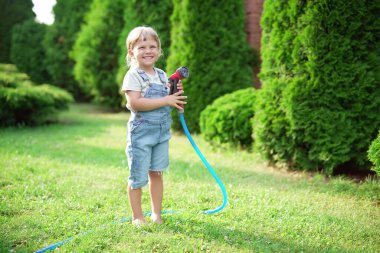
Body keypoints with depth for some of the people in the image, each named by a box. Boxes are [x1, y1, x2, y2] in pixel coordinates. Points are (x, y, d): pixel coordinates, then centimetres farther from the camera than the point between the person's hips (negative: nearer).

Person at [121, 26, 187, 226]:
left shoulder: (162, 75, 11)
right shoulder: (133, 75, -10)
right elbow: (135, 103, -23)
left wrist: (176, 94, -3)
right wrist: (165, 100, -22)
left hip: (162, 131, 6)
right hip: (141, 132, -6)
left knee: (156, 173, 13)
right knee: (138, 176, 1)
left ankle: (156, 213, 25)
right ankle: (137, 216, 15)